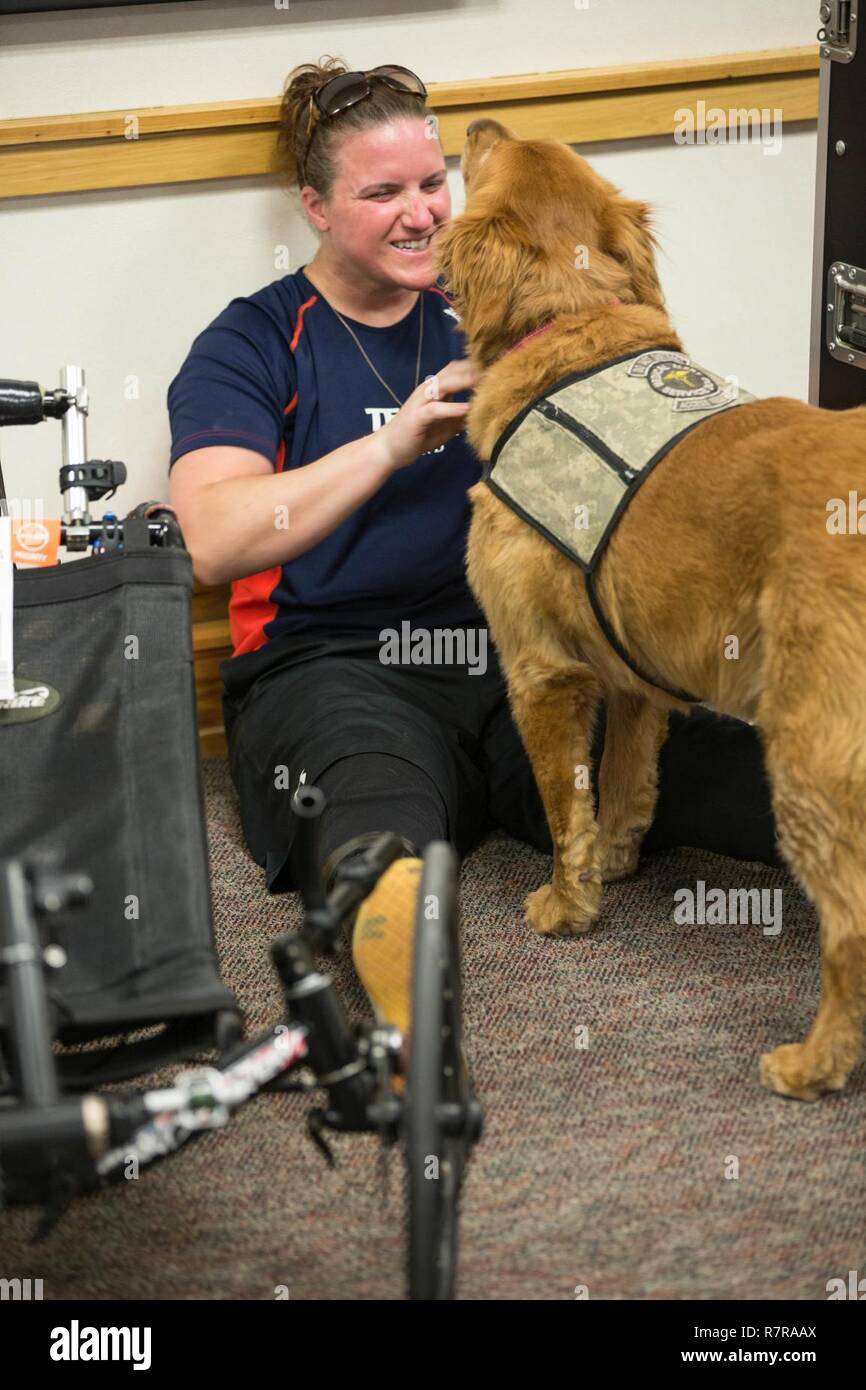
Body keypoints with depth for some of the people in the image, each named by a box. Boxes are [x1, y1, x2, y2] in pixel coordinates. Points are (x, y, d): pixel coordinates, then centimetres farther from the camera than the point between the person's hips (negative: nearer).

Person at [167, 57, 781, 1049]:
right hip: (338, 665, -4)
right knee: (381, 796, -43)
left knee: (737, 769, -29)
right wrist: (392, 443, -17)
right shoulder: (254, 343, 9)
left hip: (516, 651, 5)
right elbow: (214, 542, -8)